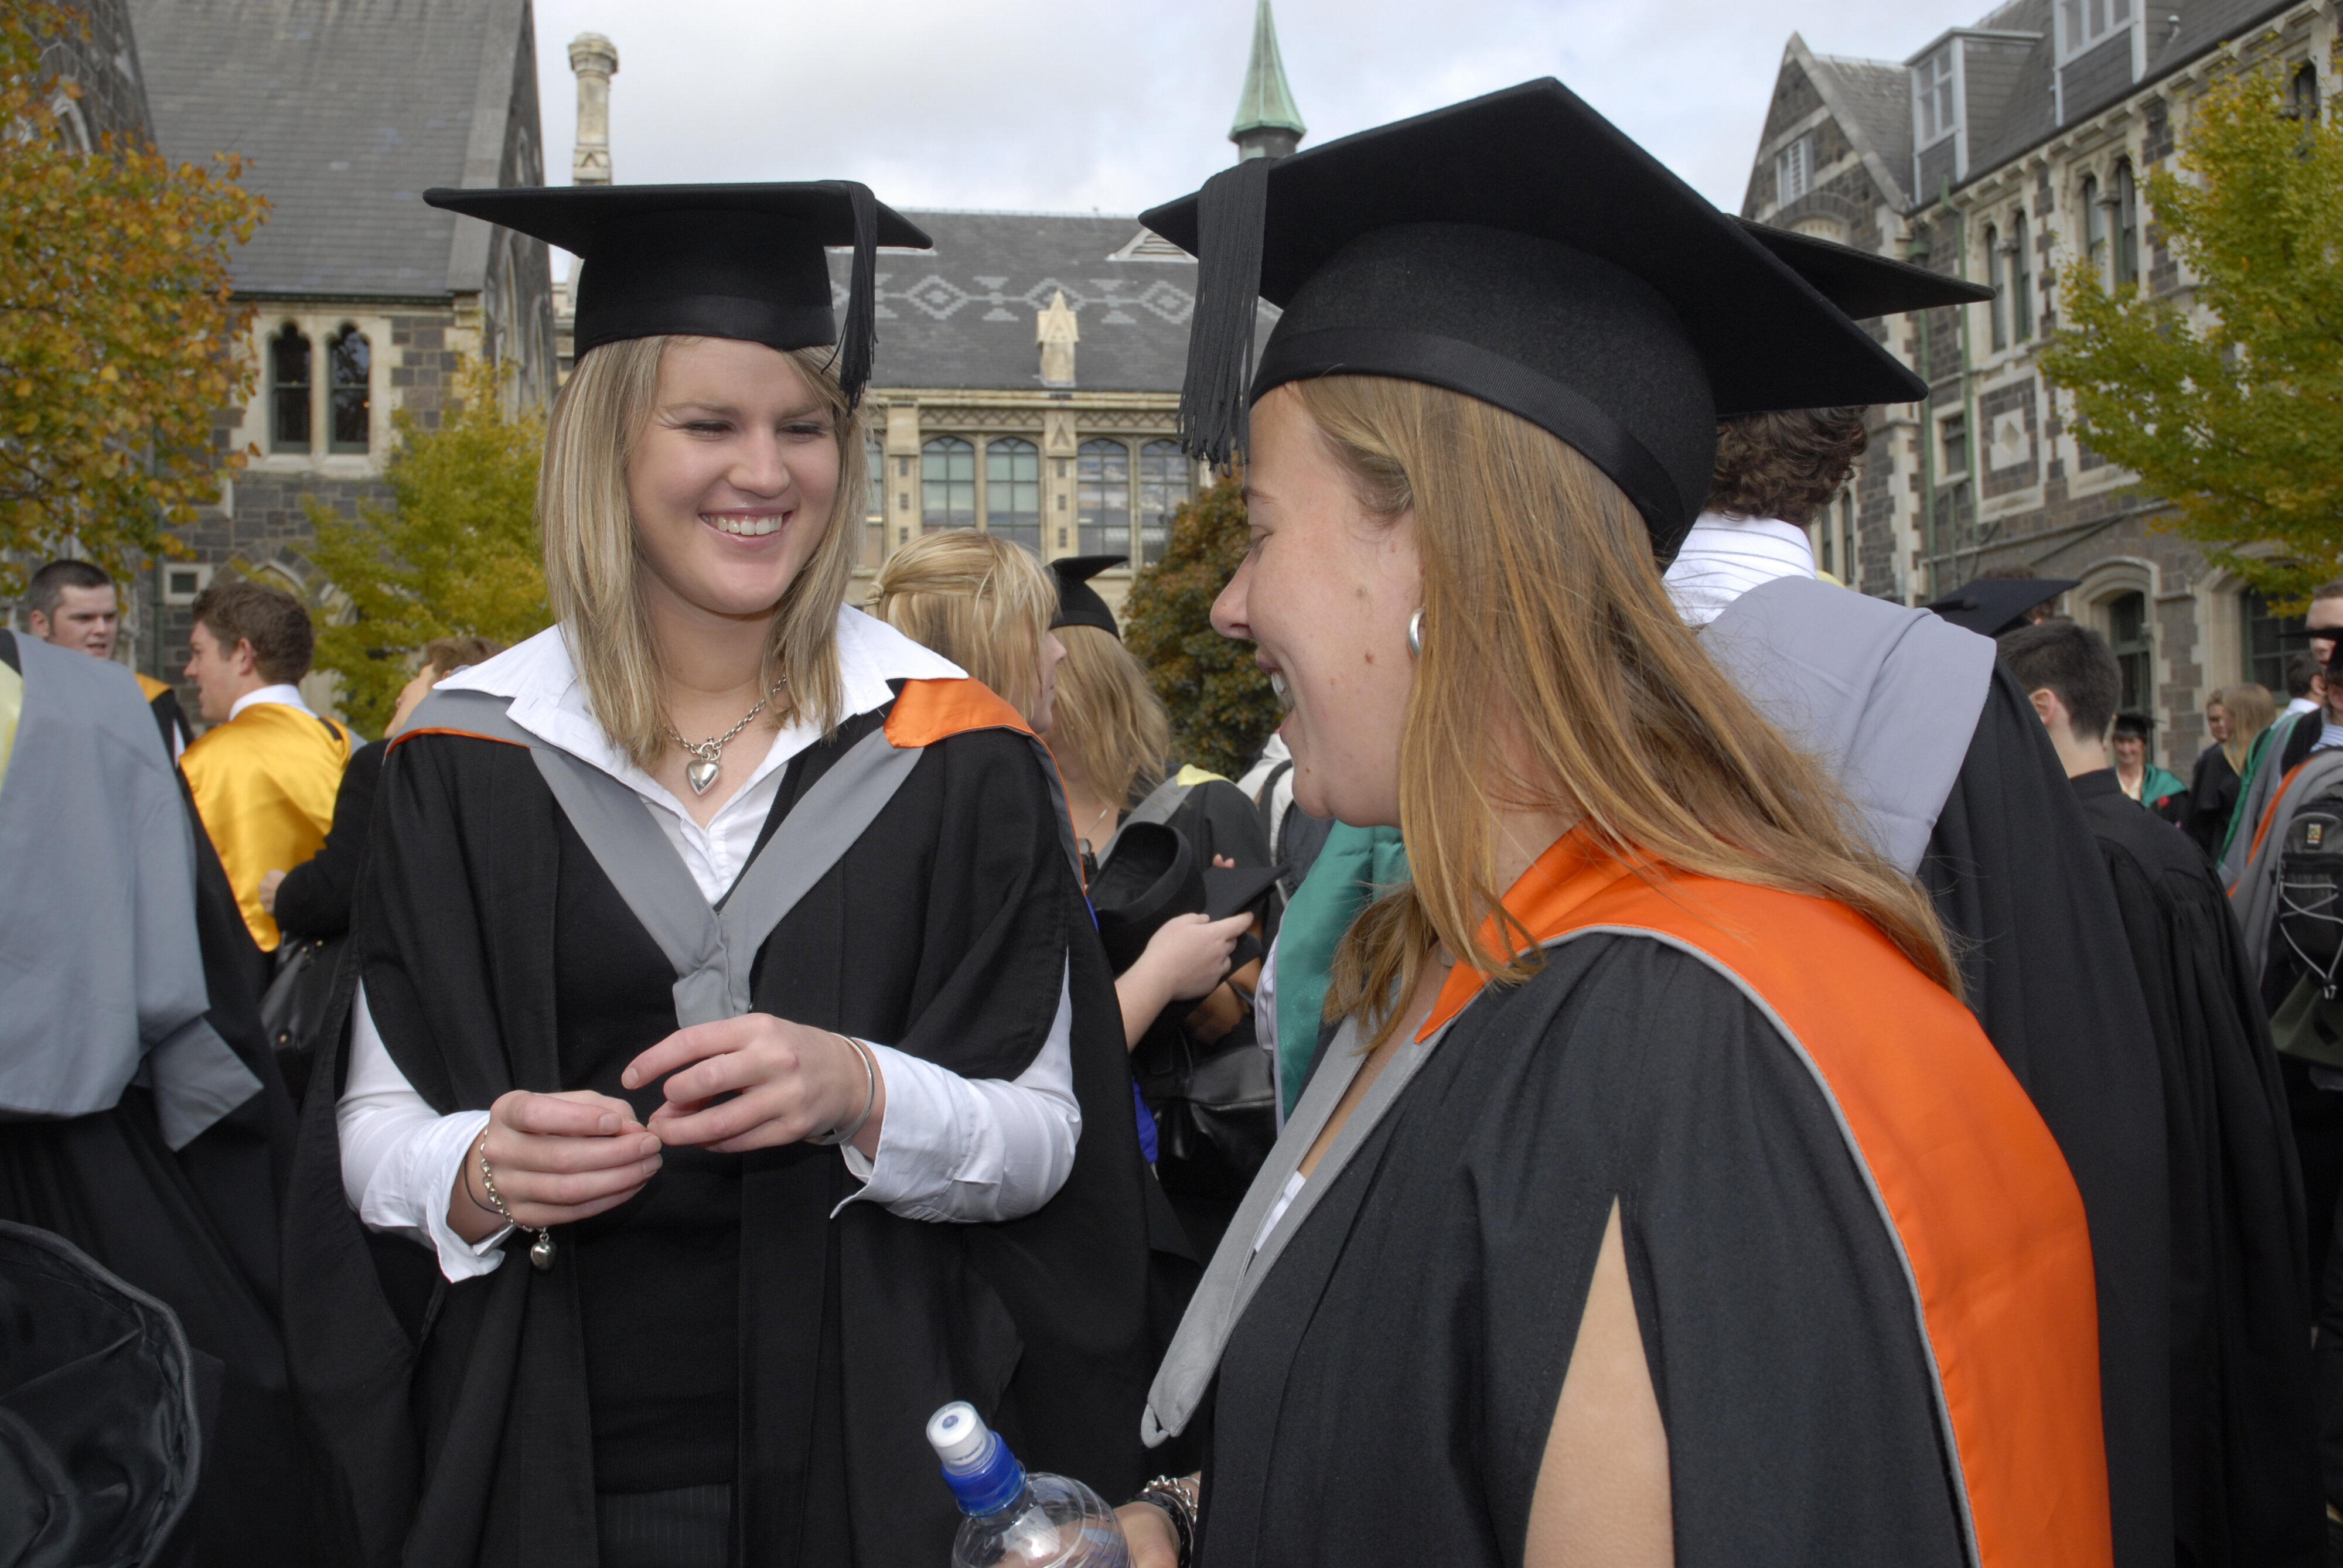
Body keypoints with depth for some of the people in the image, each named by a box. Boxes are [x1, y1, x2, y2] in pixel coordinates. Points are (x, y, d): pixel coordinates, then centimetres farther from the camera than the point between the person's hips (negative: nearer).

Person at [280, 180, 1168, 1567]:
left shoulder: (950, 752, -4)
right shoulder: (468, 758, -2)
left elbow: (1050, 1138, -4)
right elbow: (365, 1134, 2)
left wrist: (860, 1094, -22)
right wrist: (482, 1176, -19)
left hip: (875, 1453, 0)